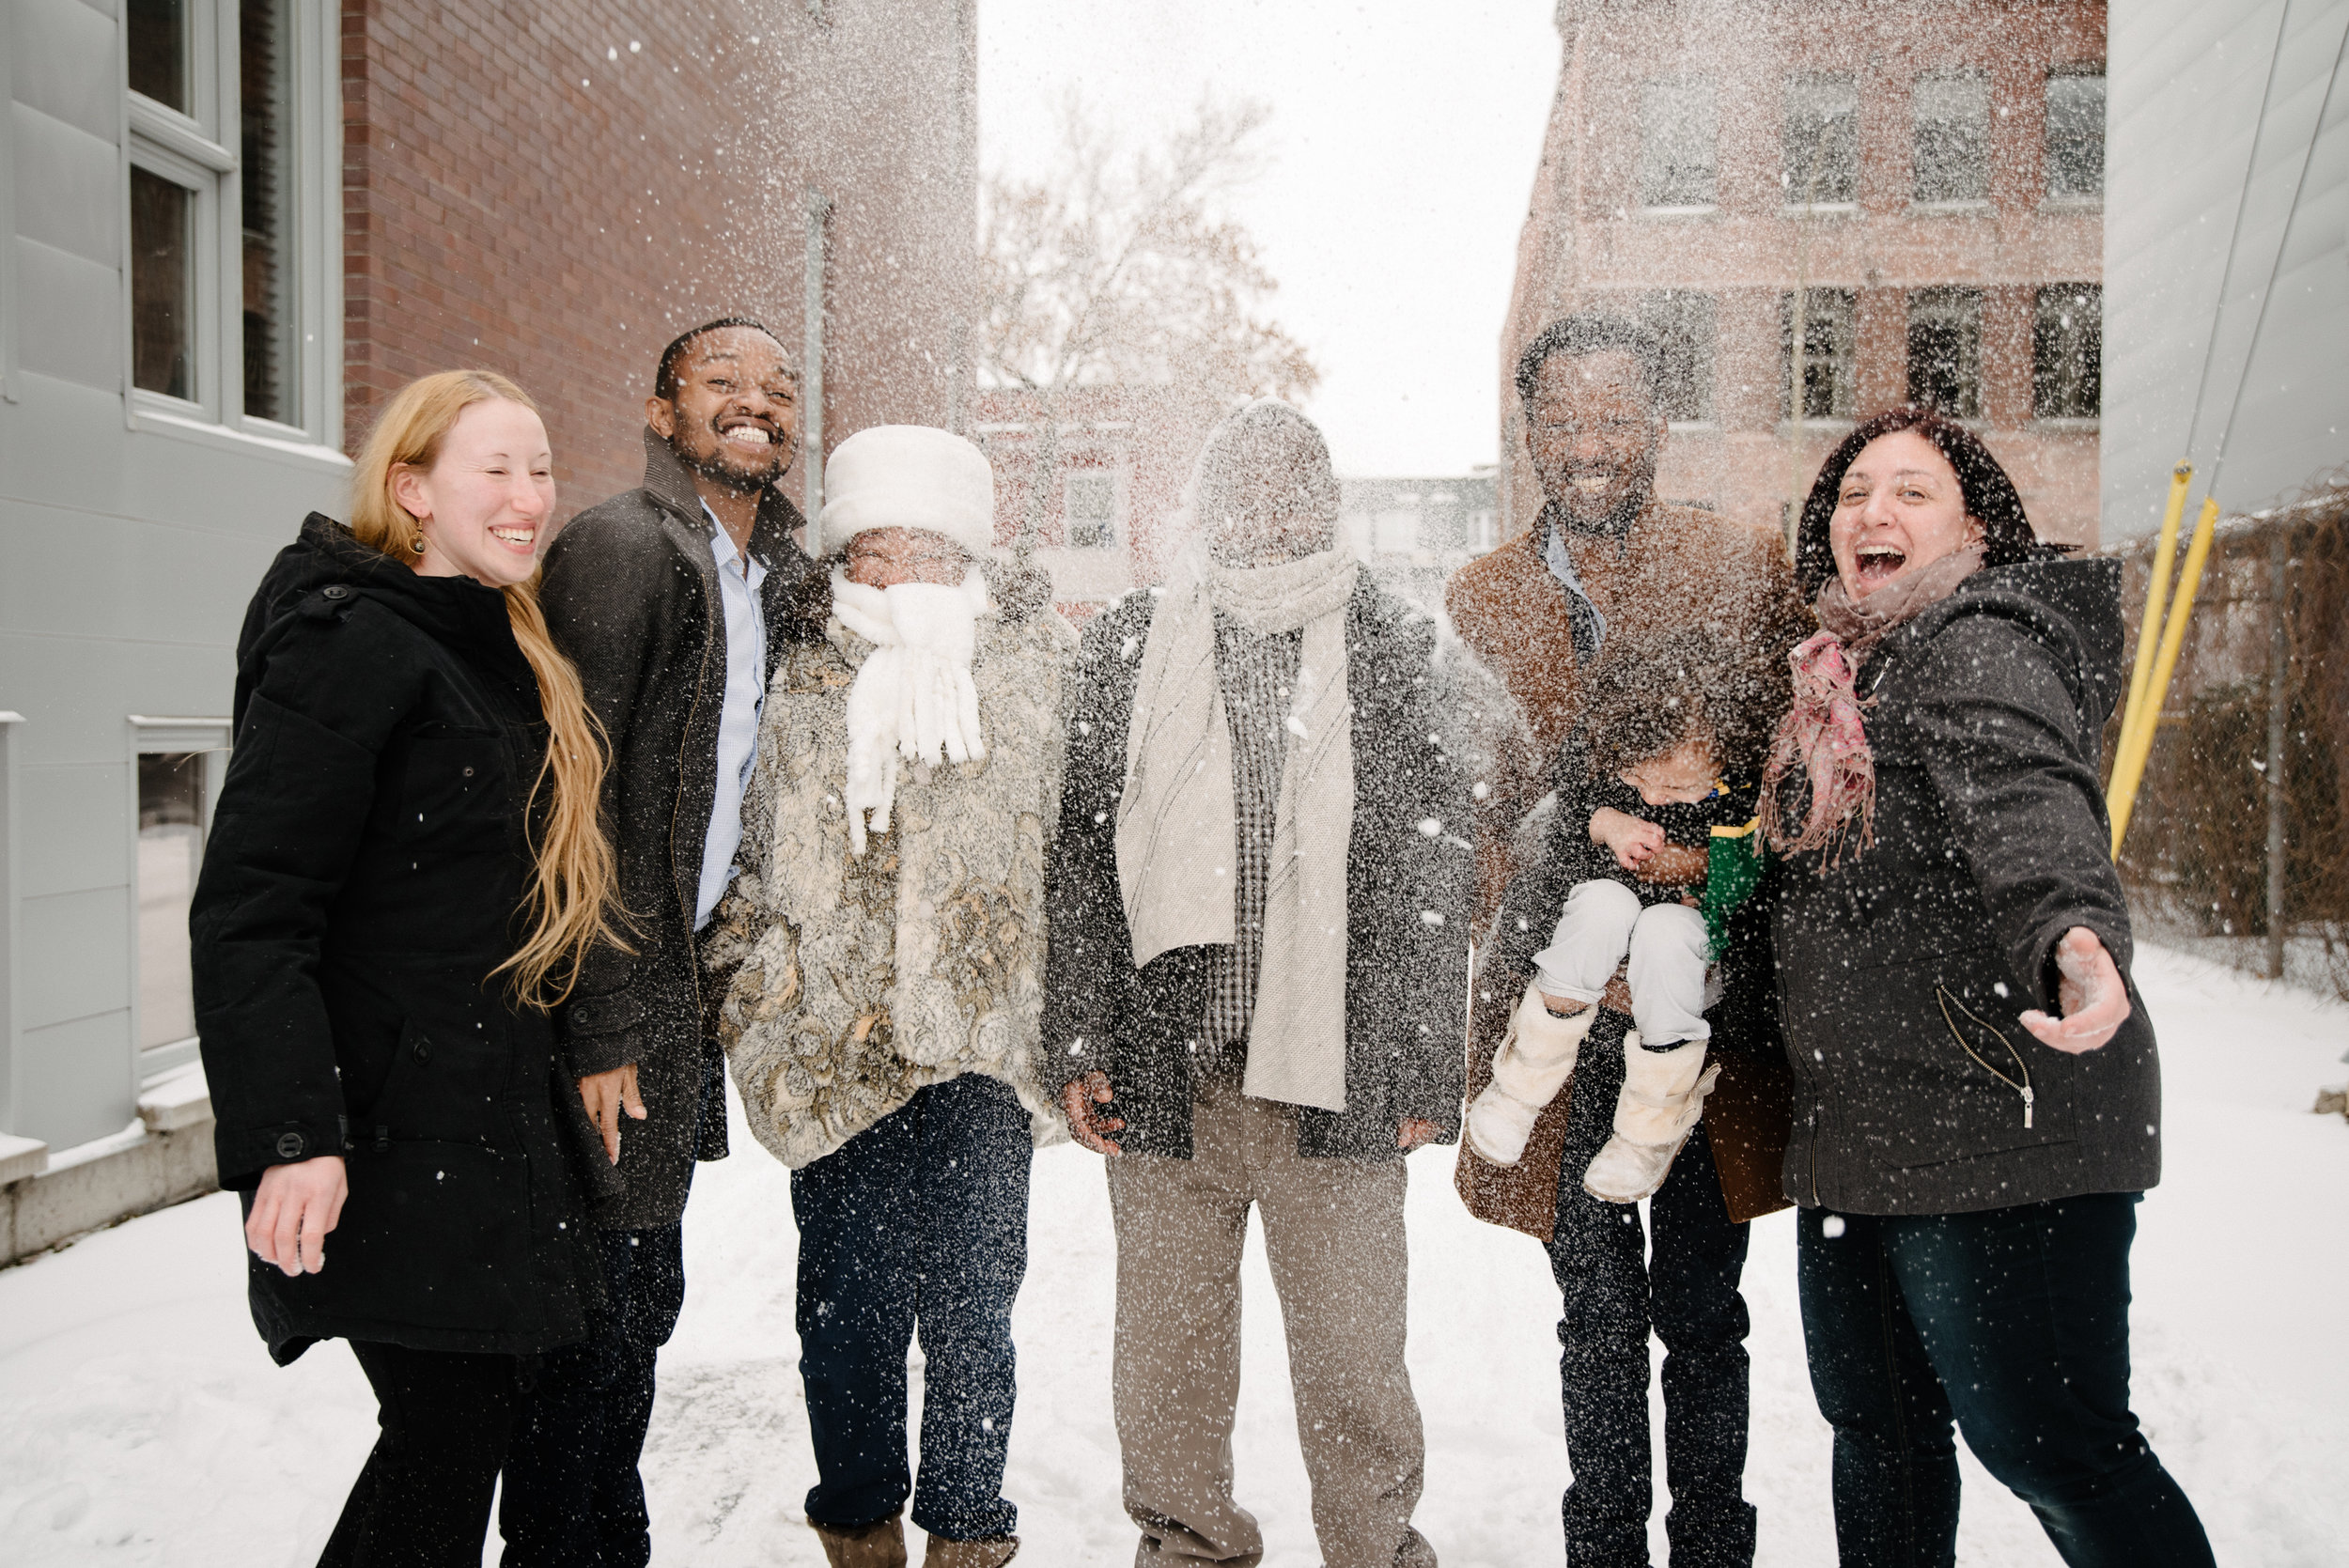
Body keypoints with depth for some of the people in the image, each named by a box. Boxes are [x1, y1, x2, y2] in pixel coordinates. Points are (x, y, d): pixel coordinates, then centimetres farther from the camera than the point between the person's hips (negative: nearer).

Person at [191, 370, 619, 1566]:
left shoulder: (503, 649, 15)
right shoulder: (346, 647, -13)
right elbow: (250, 909, -19)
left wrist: (580, 1061, 18)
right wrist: (290, 1137, -26)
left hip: (489, 1121, 8)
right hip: (390, 1138, -8)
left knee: (470, 1418, 13)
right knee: (453, 1423, -2)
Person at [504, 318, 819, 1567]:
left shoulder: (776, 579, 13)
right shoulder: (619, 547, -13)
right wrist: (600, 1025, -20)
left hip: (679, 989, 8)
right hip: (607, 1006, -8)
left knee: (641, 1291, 17)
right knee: (596, 1307, 0)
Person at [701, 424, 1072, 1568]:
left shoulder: (1041, 673, 3)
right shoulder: (796, 688, 7)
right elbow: (743, 856, 13)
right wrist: (753, 992, 3)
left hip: (982, 1047, -1)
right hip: (833, 1060, 2)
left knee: (971, 1309, 6)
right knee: (847, 1311, 10)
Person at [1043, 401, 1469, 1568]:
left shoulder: (1395, 653, 4)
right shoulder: (1128, 646, 7)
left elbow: (1434, 881, 3)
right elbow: (1080, 860, 5)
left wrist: (1424, 1074, 0)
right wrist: (1079, 1044, 0)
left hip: (1337, 1076, -1)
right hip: (1161, 1074, 1)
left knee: (1353, 1361, 7)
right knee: (1166, 1354, 12)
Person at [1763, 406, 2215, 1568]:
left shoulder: (1981, 644, -11)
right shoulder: (1849, 674, 17)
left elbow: (2028, 798, -31)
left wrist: (2074, 933, -49)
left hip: (1993, 1124, -9)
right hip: (1855, 1130, 9)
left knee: (2054, 1447, -2)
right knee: (1875, 1428, 19)